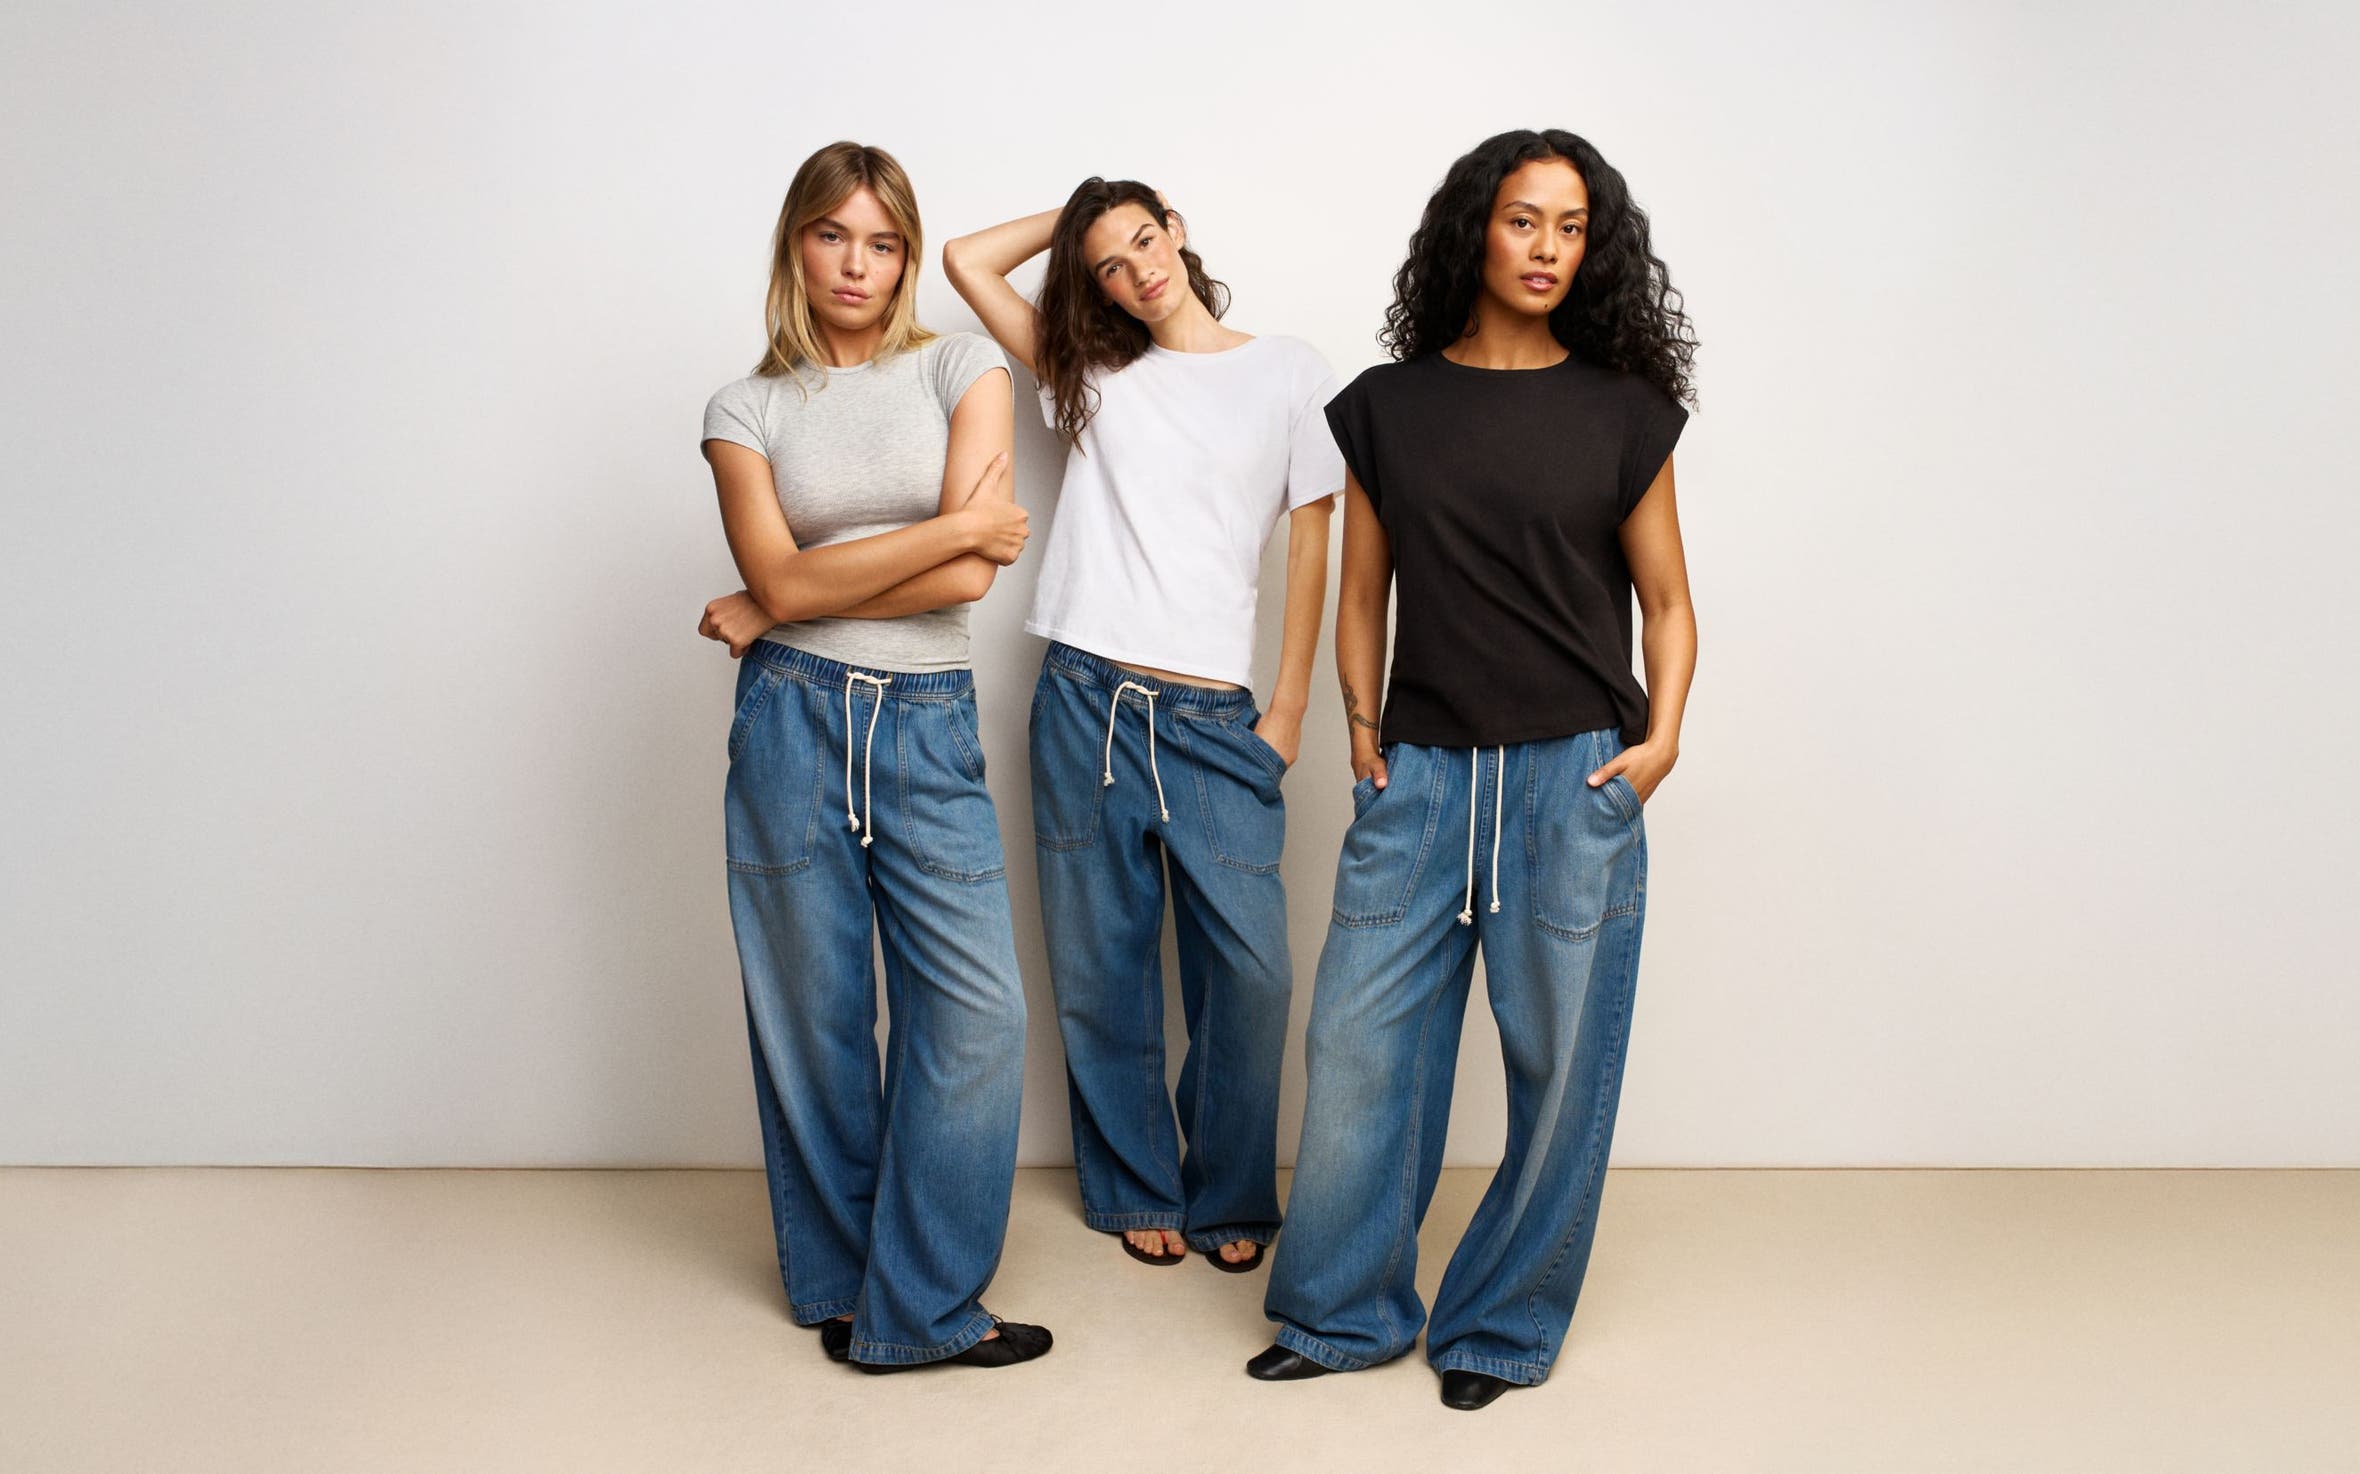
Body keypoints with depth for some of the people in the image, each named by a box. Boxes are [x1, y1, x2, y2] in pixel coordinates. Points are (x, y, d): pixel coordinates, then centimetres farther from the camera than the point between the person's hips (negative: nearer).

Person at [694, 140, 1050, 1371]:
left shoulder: (960, 369, 4)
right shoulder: (748, 409, 7)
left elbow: (972, 578, -9)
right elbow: (780, 580, -9)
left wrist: (790, 603, -5)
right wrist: (955, 525, -11)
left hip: (928, 722, 0)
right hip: (792, 718, 0)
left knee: (977, 1011, -6)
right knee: (814, 1012, 7)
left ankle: (916, 1305, 10)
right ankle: (836, 1280, 25)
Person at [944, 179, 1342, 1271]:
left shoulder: (1290, 372, 7)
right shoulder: (1094, 375, 13)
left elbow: (1310, 545, 6)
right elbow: (965, 259, 12)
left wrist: (1288, 710, 1)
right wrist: (1075, 220, 18)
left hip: (1215, 718, -2)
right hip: (1087, 700, 2)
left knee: (1251, 968, -6)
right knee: (1104, 964, 7)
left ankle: (1229, 1198, 14)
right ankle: (1136, 1188, 24)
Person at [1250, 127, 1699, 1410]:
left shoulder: (1622, 411, 5)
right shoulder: (1385, 407, 8)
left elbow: (1665, 600, 8)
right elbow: (1362, 592, 13)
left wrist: (1661, 736, -6)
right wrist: (1361, 724, 0)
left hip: (1573, 775, -1)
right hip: (1421, 772, 1)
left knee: (1557, 1060, 4)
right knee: (1360, 1043, 2)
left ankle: (1503, 1327, 22)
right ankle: (1344, 1312, 21)